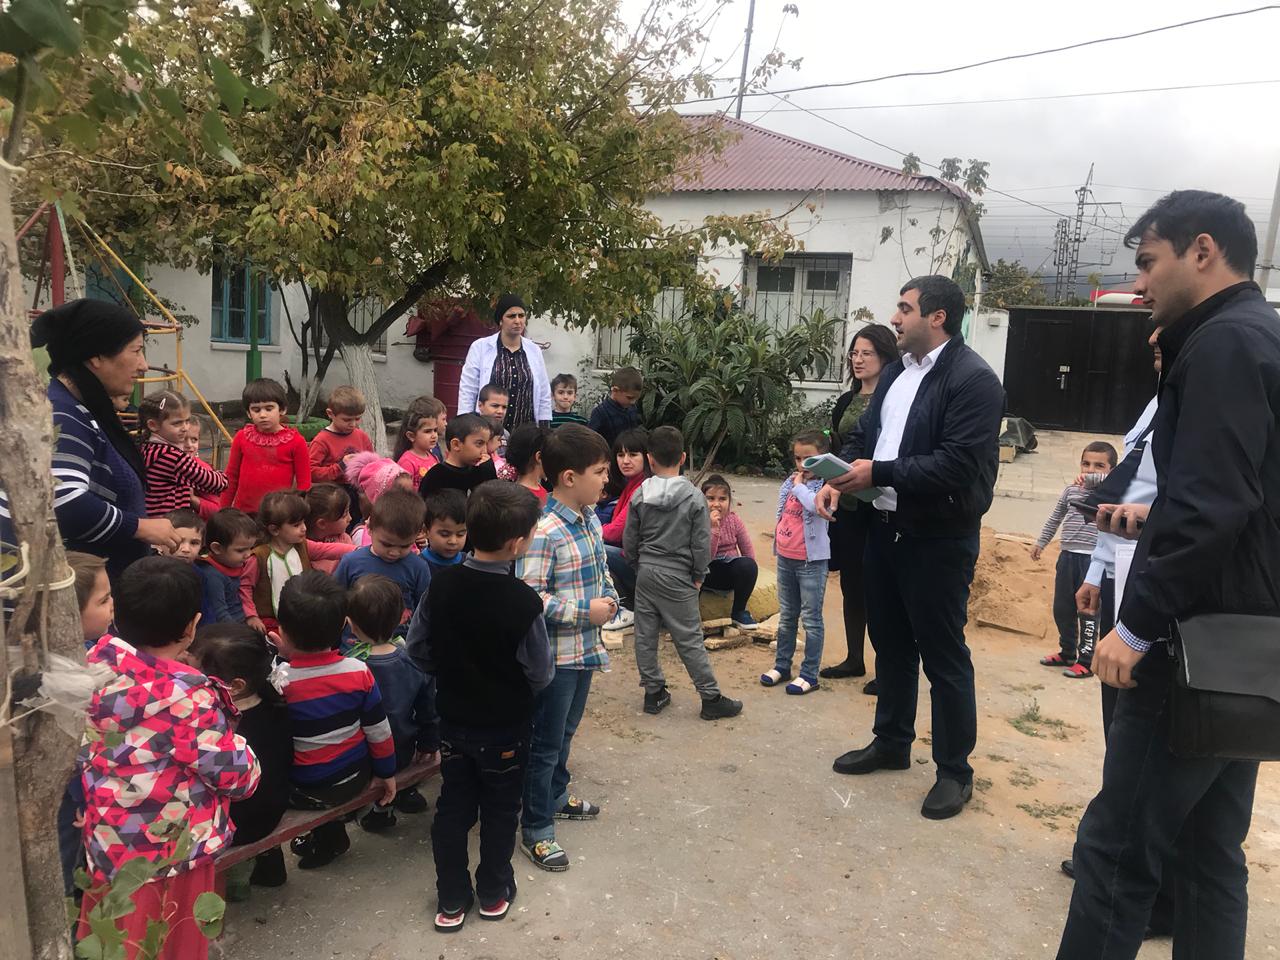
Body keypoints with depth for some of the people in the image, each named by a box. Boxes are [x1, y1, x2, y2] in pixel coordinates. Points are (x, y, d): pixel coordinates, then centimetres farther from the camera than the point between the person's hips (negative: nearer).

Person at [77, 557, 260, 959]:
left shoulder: (99, 660, -11)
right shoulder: (189, 696, -30)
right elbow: (238, 778, -21)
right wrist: (231, 739, -1)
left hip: (106, 837, 6)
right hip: (167, 851, -6)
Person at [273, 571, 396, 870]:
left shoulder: (279, 680, -22)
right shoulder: (358, 671, -14)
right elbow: (378, 730, -5)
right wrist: (387, 773, 10)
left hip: (306, 789, -3)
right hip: (355, 779, 4)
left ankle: (329, 837, 25)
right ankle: (329, 836, 34)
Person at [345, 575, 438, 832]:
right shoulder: (415, 659, -14)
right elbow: (429, 711, -1)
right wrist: (428, 744, 14)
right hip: (403, 756, 4)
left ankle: (383, 806, 23)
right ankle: (405, 791, 35)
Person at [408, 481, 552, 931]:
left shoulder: (442, 584, -14)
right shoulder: (524, 601, -27)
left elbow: (417, 647, -3)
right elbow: (541, 674, -17)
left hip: (454, 720, 4)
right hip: (505, 727, -3)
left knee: (453, 808, 18)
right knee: (499, 811, 17)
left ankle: (451, 900, 30)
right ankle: (494, 893, 34)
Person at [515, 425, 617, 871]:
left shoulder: (590, 519, 3)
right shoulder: (544, 532, -25)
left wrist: (608, 595, 1)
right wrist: (586, 611, -22)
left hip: (585, 647, 8)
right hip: (555, 655, -8)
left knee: (565, 732, 26)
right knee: (546, 743, 7)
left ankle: (556, 796, 47)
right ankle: (536, 829, 22)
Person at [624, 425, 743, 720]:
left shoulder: (639, 495, -3)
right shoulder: (695, 497, -11)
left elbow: (629, 541, 2)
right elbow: (702, 544, -9)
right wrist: (698, 575, 4)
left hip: (645, 573, 3)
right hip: (677, 577, -3)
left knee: (645, 635, 12)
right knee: (690, 640, 3)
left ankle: (653, 692, 21)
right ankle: (711, 698, 11)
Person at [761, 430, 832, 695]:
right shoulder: (791, 482, 6)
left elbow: (814, 505, -32)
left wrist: (800, 485, -19)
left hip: (812, 561, -7)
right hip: (785, 558, 7)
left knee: (811, 619, 3)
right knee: (786, 616, 17)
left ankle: (809, 675, 10)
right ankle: (782, 666, 29)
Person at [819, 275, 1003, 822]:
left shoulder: (973, 380, -16)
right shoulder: (897, 370, 11)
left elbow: (957, 465, -24)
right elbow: (864, 434, 14)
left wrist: (878, 473, -22)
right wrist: (838, 478, -4)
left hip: (938, 541, -8)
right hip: (885, 528, 8)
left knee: (943, 655, 4)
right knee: (890, 643, 19)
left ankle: (955, 770, 20)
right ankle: (891, 743, 37)